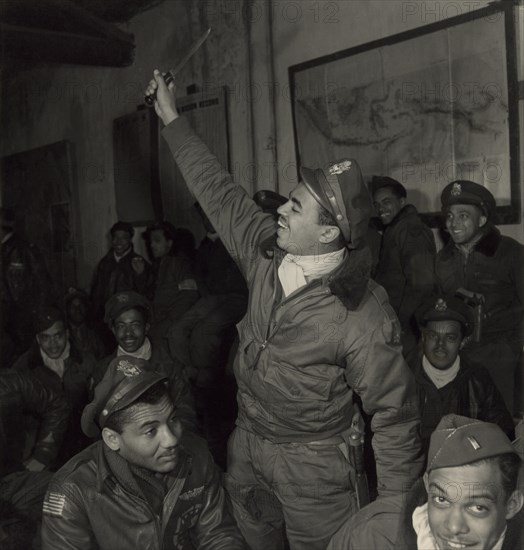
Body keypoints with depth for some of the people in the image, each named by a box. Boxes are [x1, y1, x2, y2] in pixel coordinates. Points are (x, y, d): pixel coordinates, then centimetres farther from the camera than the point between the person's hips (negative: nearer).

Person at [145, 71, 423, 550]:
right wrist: (172, 119, 8)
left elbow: (394, 416, -19)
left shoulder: (363, 317, -26)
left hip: (312, 467, -6)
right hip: (246, 445, 7)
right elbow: (218, 192, 3)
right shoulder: (266, 252, -8)